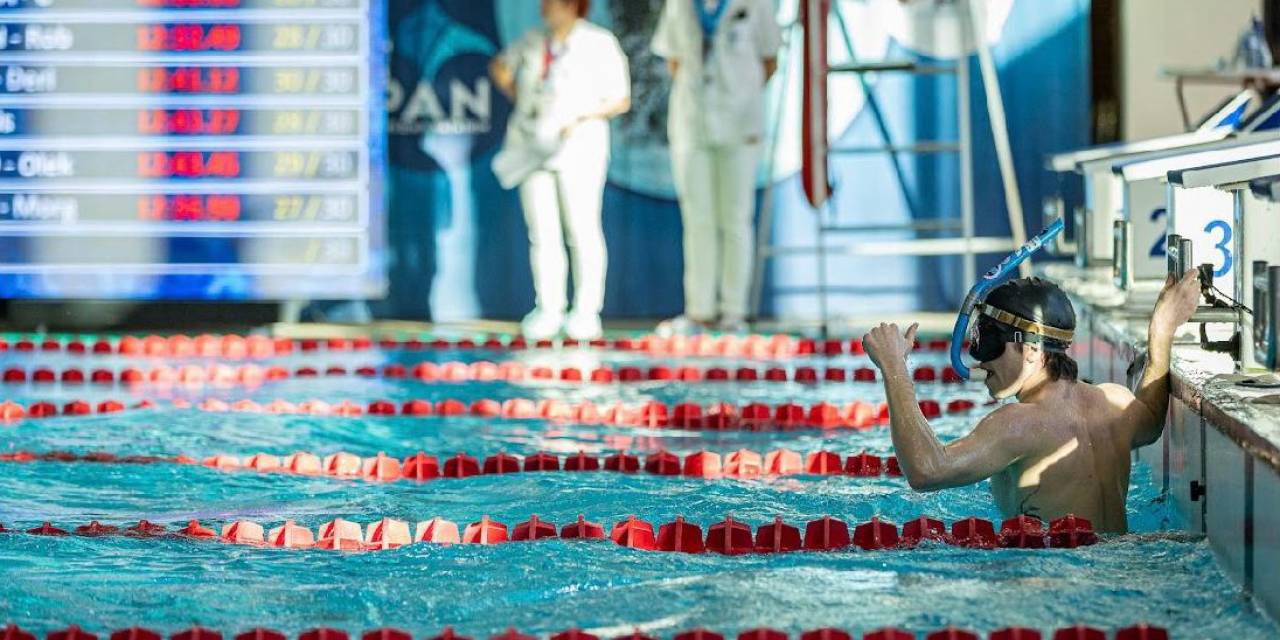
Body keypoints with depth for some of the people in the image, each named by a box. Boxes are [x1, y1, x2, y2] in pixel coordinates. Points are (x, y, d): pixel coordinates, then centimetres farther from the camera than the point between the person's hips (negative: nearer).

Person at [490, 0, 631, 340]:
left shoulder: (600, 43, -3)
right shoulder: (533, 41, 10)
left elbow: (621, 101, -3)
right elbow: (500, 68, 29)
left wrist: (582, 117, -16)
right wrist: (520, 99, 14)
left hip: (578, 144, -4)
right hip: (534, 143, 4)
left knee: (582, 229, -4)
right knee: (542, 232, 1)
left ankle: (586, 311, 1)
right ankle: (548, 310, 5)